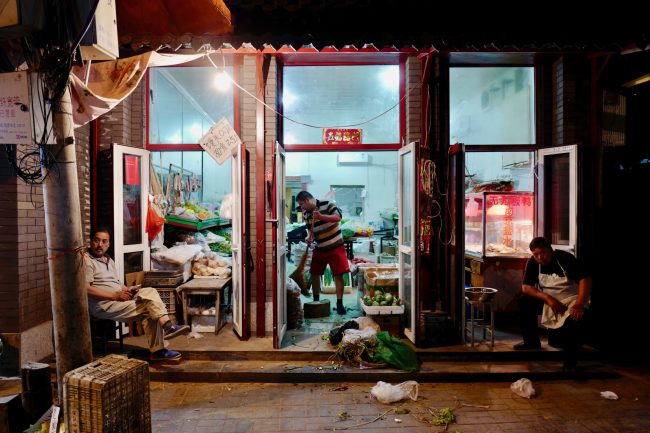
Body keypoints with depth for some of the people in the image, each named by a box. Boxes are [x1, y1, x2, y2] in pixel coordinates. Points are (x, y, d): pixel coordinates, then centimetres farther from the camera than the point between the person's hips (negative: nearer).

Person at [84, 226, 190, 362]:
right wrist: (116, 296, -19)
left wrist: (127, 290, 0)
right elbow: (86, 289, -17)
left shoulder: (109, 260, 23)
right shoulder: (86, 260, -6)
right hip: (103, 305, -8)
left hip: (119, 298, 8)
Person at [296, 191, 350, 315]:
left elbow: (338, 217, -23)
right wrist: (310, 238, -9)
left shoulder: (327, 204, -12)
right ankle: (315, 301, 22)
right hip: (319, 248, 6)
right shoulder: (306, 214, 5)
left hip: (335, 247, -6)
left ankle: (339, 304, 3)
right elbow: (311, 229, 12)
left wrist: (321, 216, -33)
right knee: (314, 274, 8)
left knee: (338, 275, -5)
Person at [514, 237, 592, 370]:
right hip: (548, 299, 5)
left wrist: (579, 305, -38)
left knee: (575, 319, -34)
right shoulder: (533, 263, -8)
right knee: (524, 303, -15)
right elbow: (526, 287, -11)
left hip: (571, 300, -5)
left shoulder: (566, 258, -18)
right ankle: (531, 342, 2)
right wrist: (547, 298, -26)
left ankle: (570, 362, -16)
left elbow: (585, 280, -25)